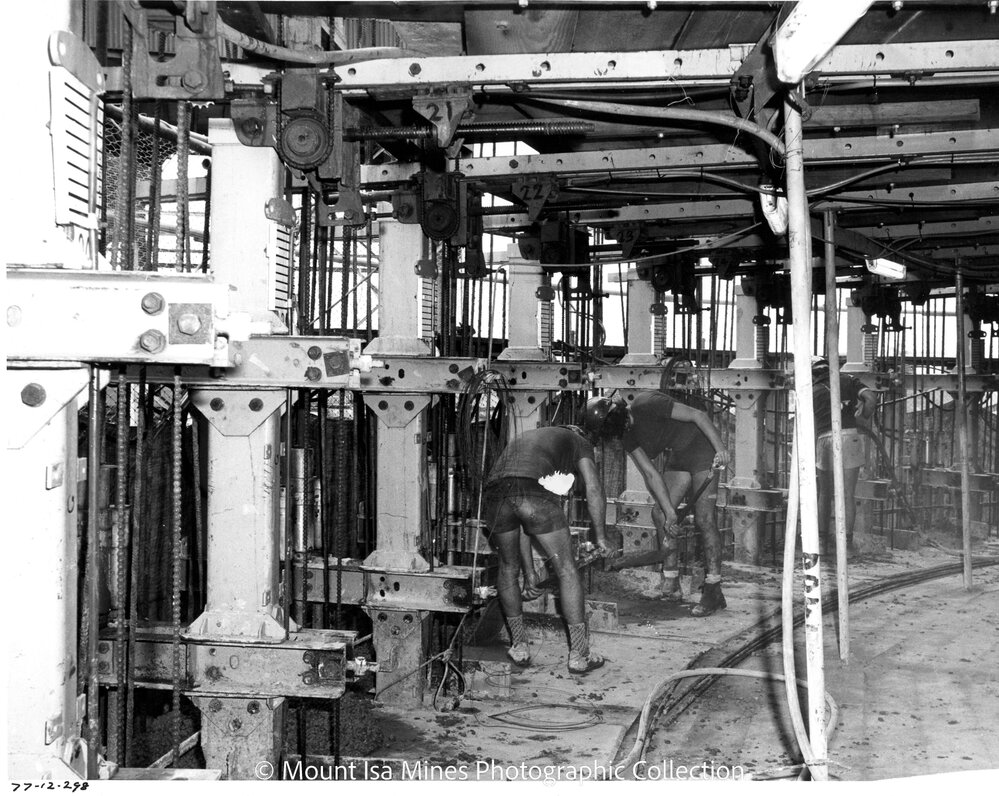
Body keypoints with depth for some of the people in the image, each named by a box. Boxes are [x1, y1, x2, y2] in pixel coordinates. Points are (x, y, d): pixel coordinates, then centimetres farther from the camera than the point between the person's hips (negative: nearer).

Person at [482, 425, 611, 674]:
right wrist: (600, 535, 24)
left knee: (508, 568, 27)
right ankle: (579, 654, 15)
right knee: (567, 571, 11)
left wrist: (529, 569, 46)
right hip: (535, 493, -5)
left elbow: (520, 522, 42)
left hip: (495, 491, 5)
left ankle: (519, 645, 32)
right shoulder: (578, 441, 30)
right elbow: (594, 490, 10)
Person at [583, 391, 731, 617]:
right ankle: (671, 587, 9)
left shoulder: (647, 405, -26)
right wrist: (669, 510, -11)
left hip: (703, 449, -8)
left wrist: (720, 448, -27)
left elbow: (699, 415, -24)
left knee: (704, 519, -12)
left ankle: (714, 592, -10)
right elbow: (651, 474, -5)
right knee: (660, 514, 2)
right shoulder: (627, 437, -3)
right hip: (678, 458, 8)